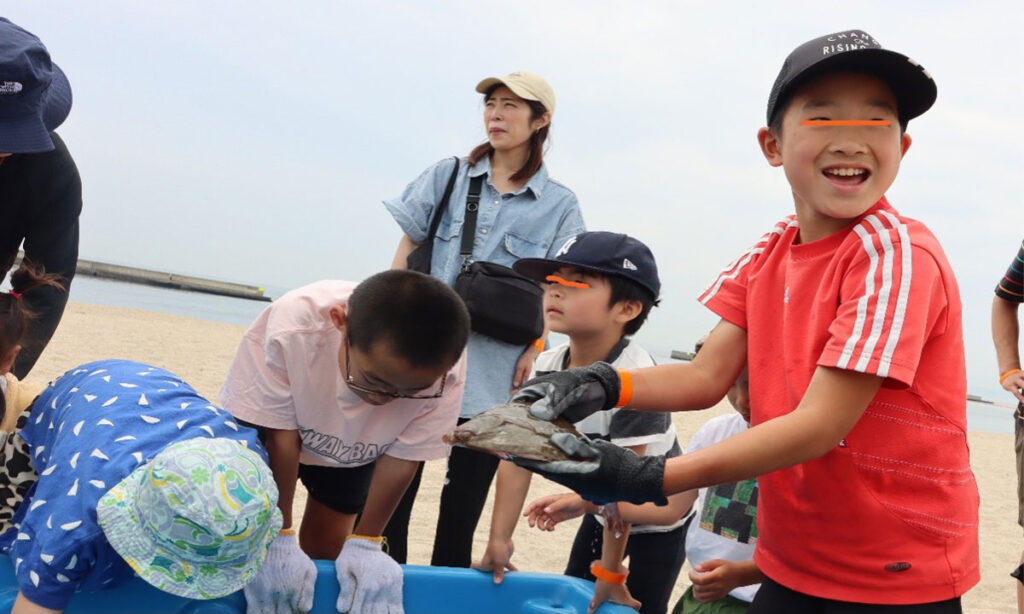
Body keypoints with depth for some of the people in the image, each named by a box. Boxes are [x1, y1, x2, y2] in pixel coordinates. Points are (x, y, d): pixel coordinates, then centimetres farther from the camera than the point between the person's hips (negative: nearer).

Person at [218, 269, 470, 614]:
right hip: (270, 426, -1)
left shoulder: (444, 368, -36)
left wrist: (365, 543, -17)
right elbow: (276, 437, -30)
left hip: (353, 450, 1)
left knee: (324, 551, 5)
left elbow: (402, 455, -22)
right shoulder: (290, 330, -43)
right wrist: (277, 539, -25)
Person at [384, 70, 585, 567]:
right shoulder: (448, 176, 7)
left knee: (467, 491, 7)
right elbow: (406, 251, 8)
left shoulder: (560, 205, 5)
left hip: (492, 372, -1)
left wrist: (534, 348, -6)